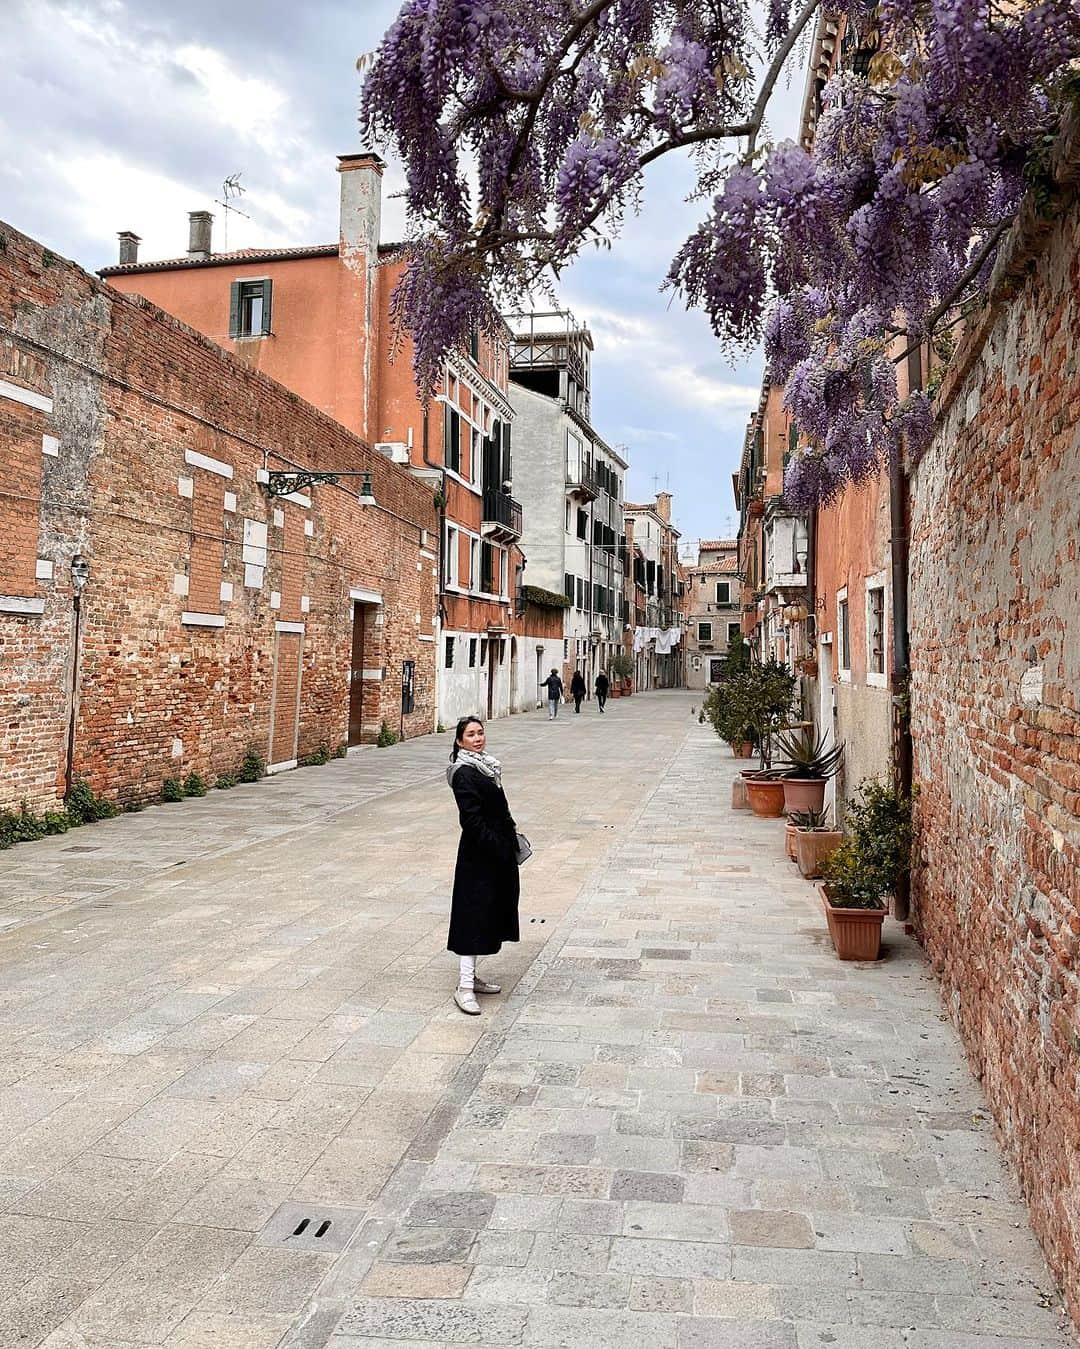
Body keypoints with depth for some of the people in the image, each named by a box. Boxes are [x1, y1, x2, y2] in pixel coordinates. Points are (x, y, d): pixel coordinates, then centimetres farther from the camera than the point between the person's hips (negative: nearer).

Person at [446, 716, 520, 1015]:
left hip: (495, 853, 9)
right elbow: (472, 820, -22)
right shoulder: (464, 774, -18)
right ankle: (465, 987, 0)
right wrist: (498, 847, -20)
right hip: (478, 856, -9)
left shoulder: (486, 766, 11)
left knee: (488, 913, 15)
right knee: (474, 915, -6)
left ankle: (470, 976, 27)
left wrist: (510, 836, 11)